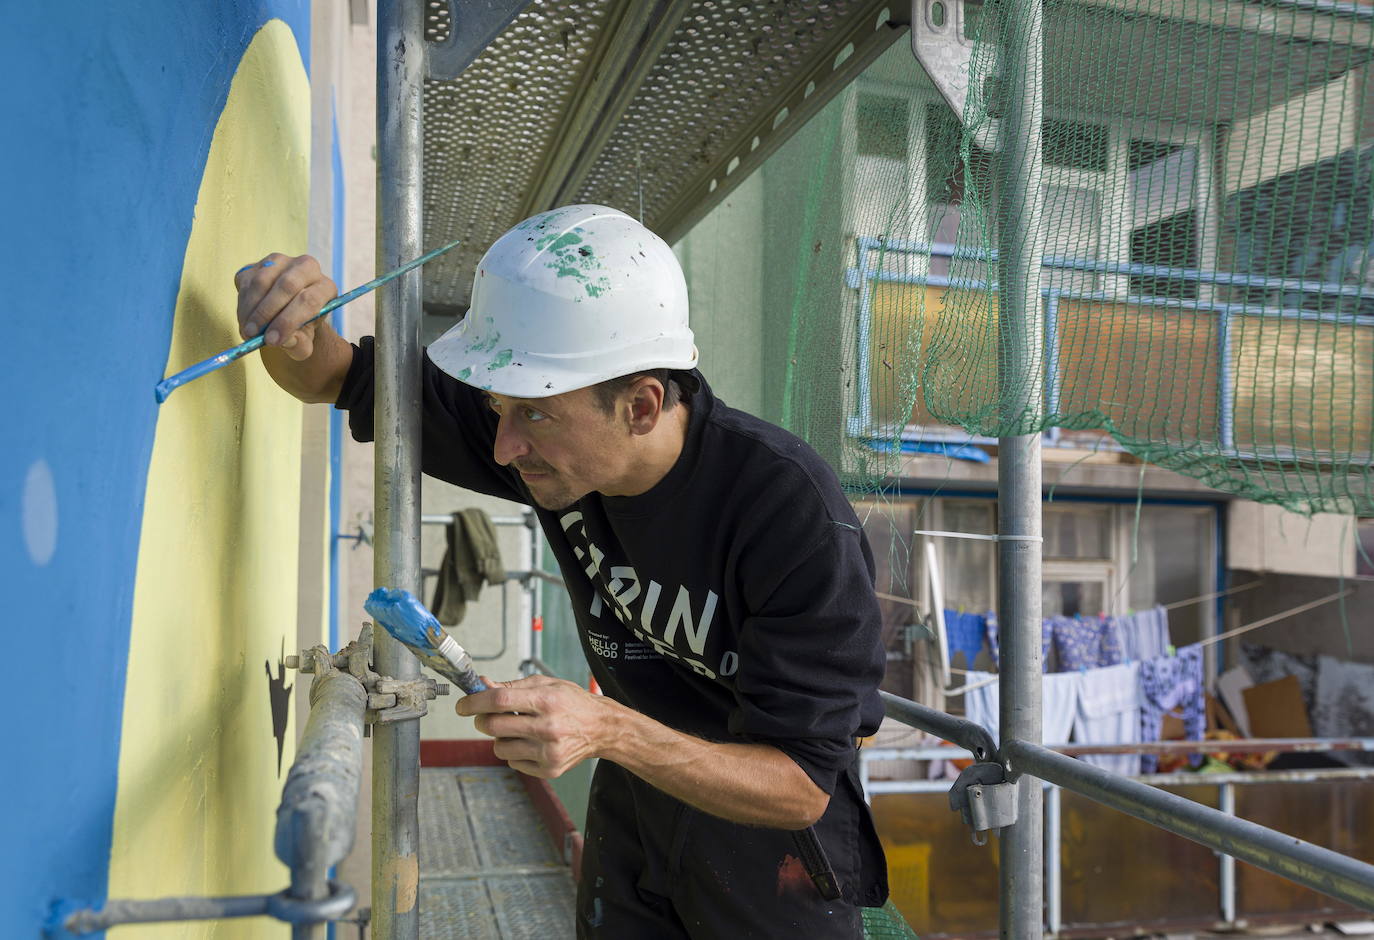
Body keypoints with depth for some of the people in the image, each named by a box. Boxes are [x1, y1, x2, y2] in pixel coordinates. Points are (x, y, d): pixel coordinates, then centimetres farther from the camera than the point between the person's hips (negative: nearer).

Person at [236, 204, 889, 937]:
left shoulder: (795, 516, -34)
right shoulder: (561, 427, -18)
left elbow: (801, 788, -30)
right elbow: (344, 379, -6)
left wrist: (607, 729, -45)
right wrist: (294, 336, -30)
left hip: (763, 823, -4)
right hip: (630, 806, 5)